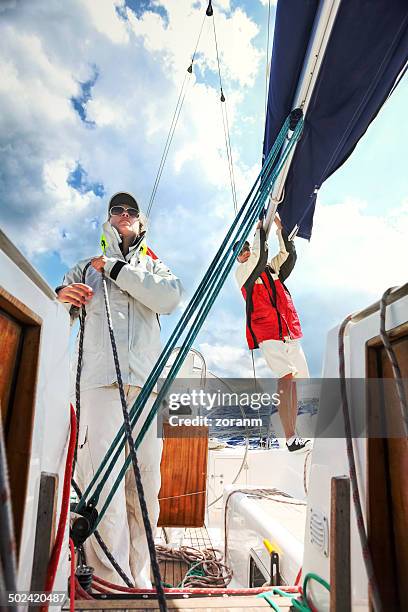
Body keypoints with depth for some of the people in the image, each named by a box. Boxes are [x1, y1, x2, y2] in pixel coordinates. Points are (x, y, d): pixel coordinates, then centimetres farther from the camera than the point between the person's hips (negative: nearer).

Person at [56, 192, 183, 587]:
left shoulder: (155, 268, 24)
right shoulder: (87, 269, 24)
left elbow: (169, 299, 1)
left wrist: (117, 269, 0)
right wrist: (61, 297, -5)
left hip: (145, 380, 1)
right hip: (99, 377, -1)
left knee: (145, 483, -2)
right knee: (104, 480, -13)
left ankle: (138, 579, 9)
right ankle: (112, 584, -5)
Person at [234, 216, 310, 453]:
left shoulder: (272, 269, 22)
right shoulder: (242, 272, 5)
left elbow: (289, 254, 11)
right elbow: (260, 257, -11)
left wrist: (279, 227, 6)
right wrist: (260, 228, -2)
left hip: (291, 333, 6)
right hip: (268, 335, -6)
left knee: (294, 381, 5)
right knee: (286, 378, -20)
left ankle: (293, 436, 13)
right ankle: (291, 439, -20)